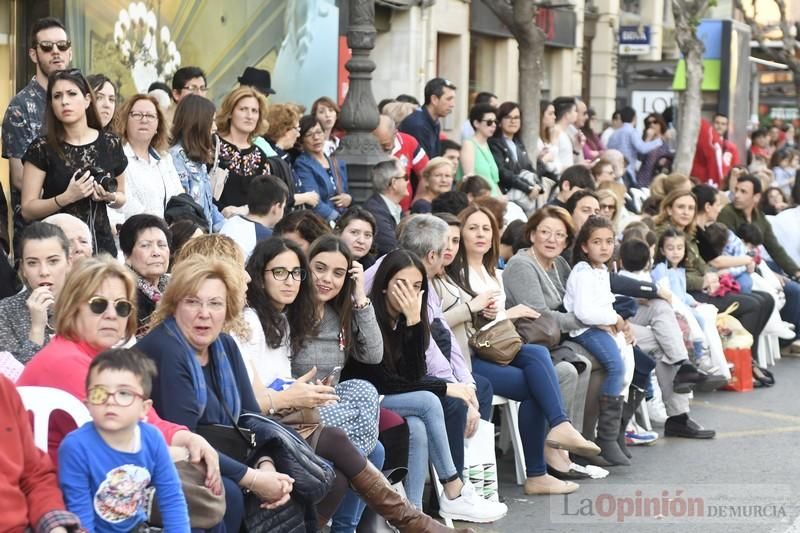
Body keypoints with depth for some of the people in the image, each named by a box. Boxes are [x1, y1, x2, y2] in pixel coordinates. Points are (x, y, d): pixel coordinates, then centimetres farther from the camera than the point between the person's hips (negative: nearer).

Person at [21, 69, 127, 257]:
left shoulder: (110, 144, 2)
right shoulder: (42, 148, -5)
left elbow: (121, 198, 16)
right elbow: (28, 209, -7)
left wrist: (110, 197, -6)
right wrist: (66, 197, -20)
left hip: (100, 242, 2)